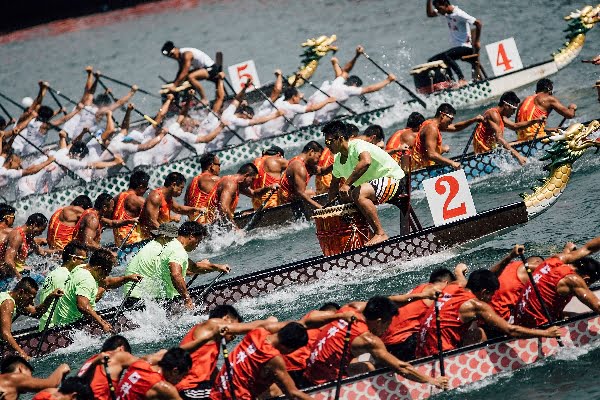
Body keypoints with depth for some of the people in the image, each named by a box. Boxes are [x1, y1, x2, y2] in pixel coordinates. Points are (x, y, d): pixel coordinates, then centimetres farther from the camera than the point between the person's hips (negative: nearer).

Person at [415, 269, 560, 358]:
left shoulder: (451, 288, 12)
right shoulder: (476, 305, -11)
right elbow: (510, 330, -11)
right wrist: (546, 333, -3)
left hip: (422, 350, 9)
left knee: (477, 333, 21)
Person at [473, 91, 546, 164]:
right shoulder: (494, 114, -19)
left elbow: (515, 126, 25)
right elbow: (499, 138, -28)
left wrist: (535, 121, 14)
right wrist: (517, 155, -34)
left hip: (491, 148, 11)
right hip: (484, 151, -11)